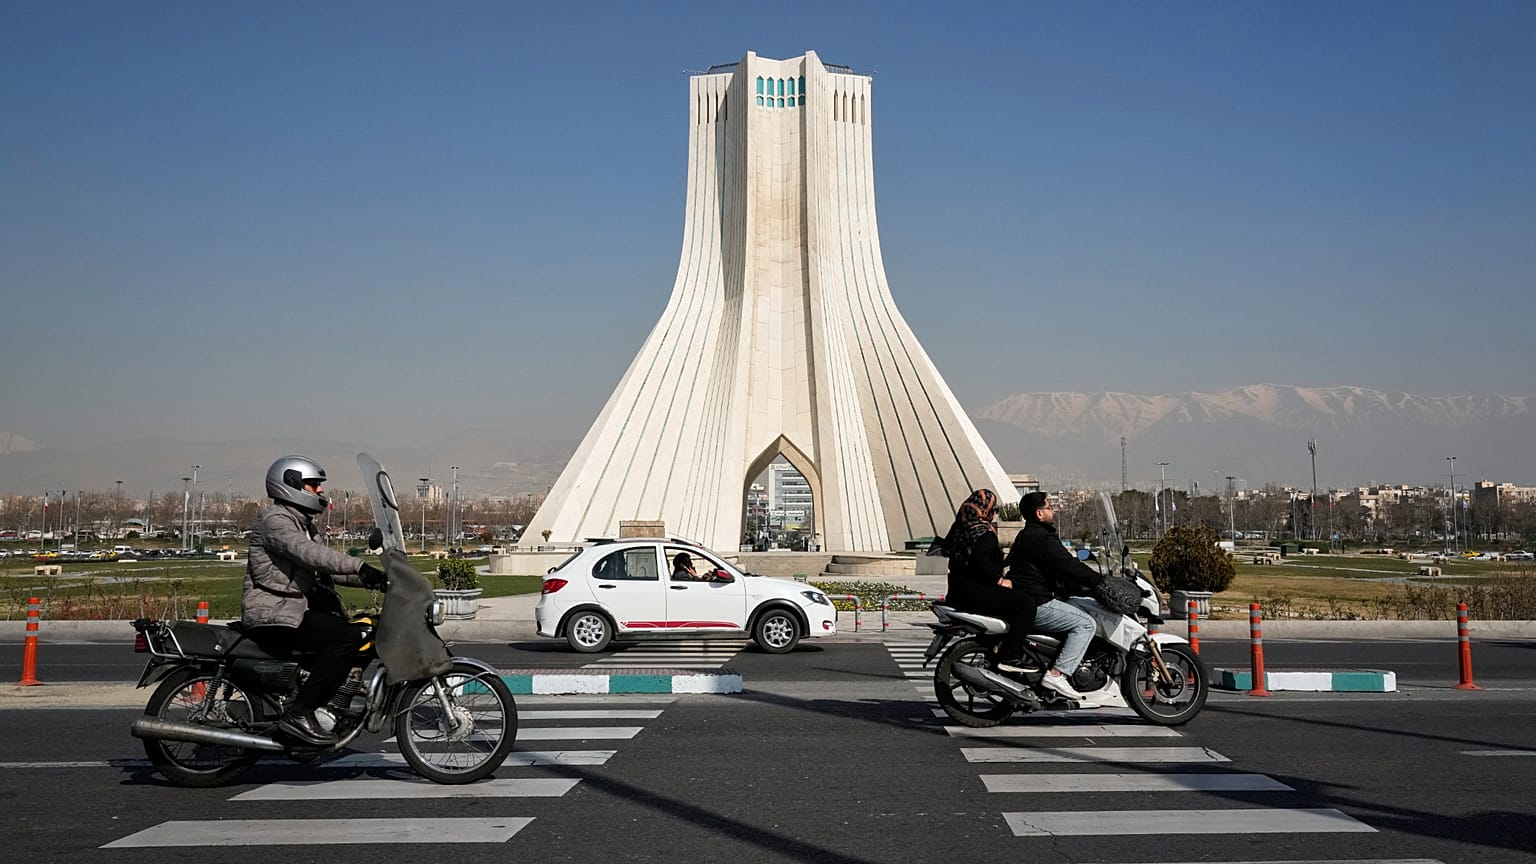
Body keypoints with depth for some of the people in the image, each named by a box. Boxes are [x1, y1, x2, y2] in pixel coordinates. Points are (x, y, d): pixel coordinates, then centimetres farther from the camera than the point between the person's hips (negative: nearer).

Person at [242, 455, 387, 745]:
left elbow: (324, 568, 18)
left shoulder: (300, 523, 22)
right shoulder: (273, 519, -11)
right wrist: (360, 567, -35)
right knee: (347, 638, -23)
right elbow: (309, 552, -28)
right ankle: (298, 713, -20)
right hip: (273, 614, -10)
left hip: (295, 605, 10)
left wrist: (367, 579, 3)